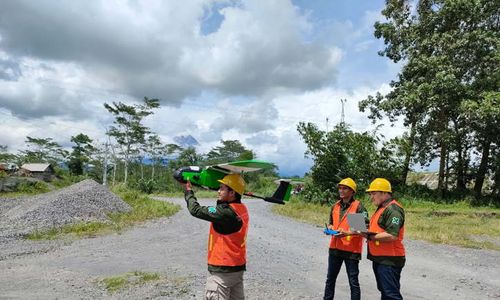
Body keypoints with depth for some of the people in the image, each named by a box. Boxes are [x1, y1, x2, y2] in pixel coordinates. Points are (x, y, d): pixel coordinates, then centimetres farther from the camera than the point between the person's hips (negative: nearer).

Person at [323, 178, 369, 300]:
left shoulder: (358, 206, -10)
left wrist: (348, 233, -24)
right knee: (330, 279, 16)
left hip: (351, 250, -6)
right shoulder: (335, 206, 8)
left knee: (353, 282, 6)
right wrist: (329, 229, -3)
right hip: (335, 248, 6)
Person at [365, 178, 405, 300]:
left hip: (389, 260, -10)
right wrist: (367, 230, 4)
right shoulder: (382, 208, 15)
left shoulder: (393, 209, -18)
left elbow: (392, 236, -27)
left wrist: (370, 237, -20)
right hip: (379, 258, 10)